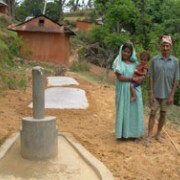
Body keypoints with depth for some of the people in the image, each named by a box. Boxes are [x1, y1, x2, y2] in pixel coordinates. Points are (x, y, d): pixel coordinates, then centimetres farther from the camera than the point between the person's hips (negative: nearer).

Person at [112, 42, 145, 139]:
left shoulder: (134, 63, 7)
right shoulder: (118, 63, -4)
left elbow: (141, 74, 12)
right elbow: (119, 77, -13)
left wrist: (141, 78, -12)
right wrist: (133, 78, -19)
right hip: (123, 90, -4)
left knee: (134, 110, 7)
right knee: (123, 110, 2)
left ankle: (133, 132, 17)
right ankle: (122, 132, 12)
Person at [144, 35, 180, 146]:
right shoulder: (155, 60, -4)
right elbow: (151, 77, -2)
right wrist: (151, 93, -7)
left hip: (167, 94, 1)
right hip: (155, 93, -1)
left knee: (163, 114, 11)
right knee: (153, 114, 2)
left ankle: (158, 134, 26)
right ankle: (149, 137, 7)